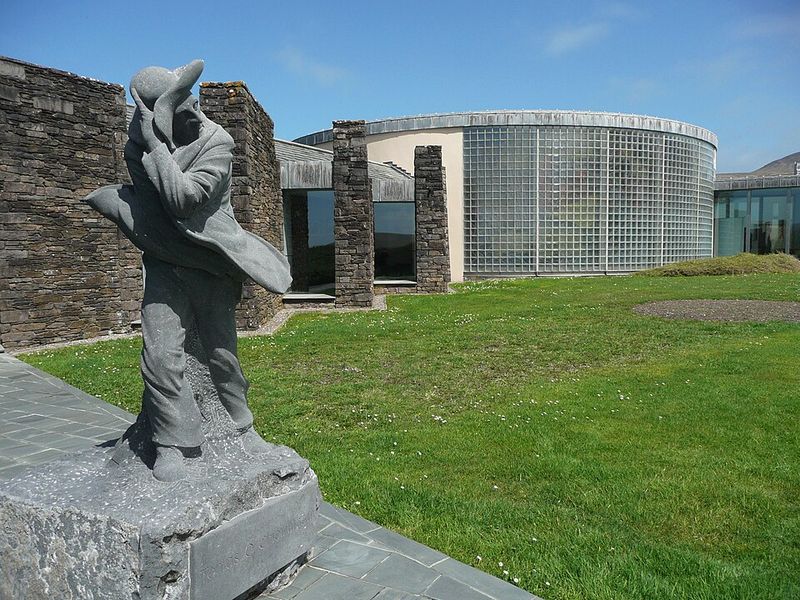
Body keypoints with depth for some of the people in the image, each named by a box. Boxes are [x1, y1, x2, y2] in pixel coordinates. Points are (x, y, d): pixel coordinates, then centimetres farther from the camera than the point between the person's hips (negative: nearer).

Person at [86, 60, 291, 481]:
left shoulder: (217, 142, -14)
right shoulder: (144, 132, -1)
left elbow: (182, 198, -24)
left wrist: (155, 143, -24)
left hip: (210, 262, -2)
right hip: (164, 263, 2)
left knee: (222, 353, 7)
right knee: (160, 354, -7)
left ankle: (241, 426, 29)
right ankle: (171, 443, 9)